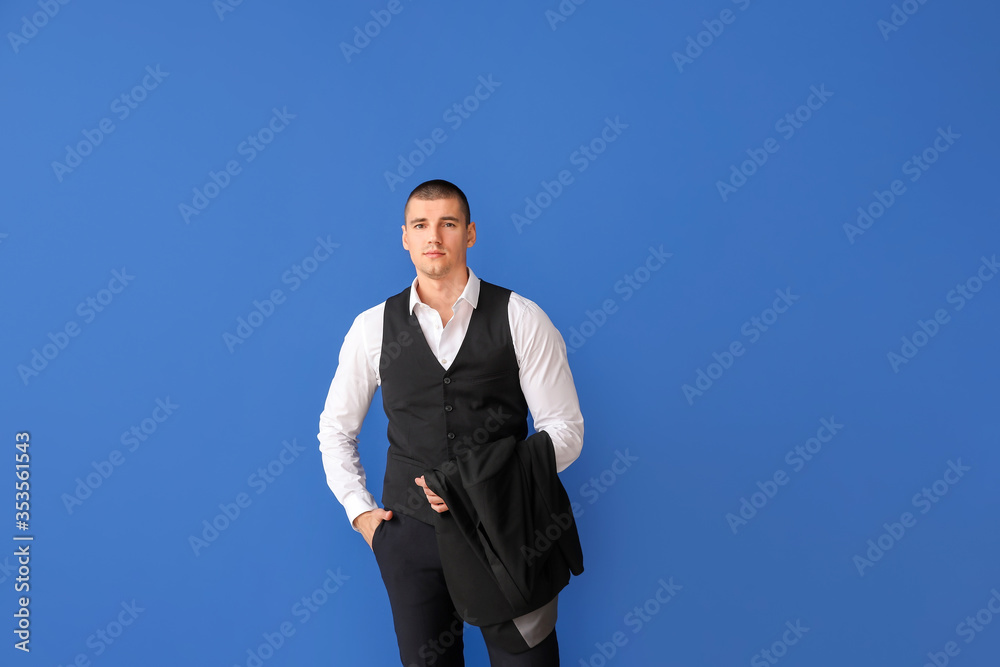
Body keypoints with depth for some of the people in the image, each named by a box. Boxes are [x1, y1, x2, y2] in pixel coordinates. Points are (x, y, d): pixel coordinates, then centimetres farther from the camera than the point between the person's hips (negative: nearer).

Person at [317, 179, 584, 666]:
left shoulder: (521, 319, -4)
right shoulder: (373, 327, 3)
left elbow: (565, 430, -4)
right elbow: (335, 430, 15)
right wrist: (360, 511, 5)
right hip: (411, 531, 2)